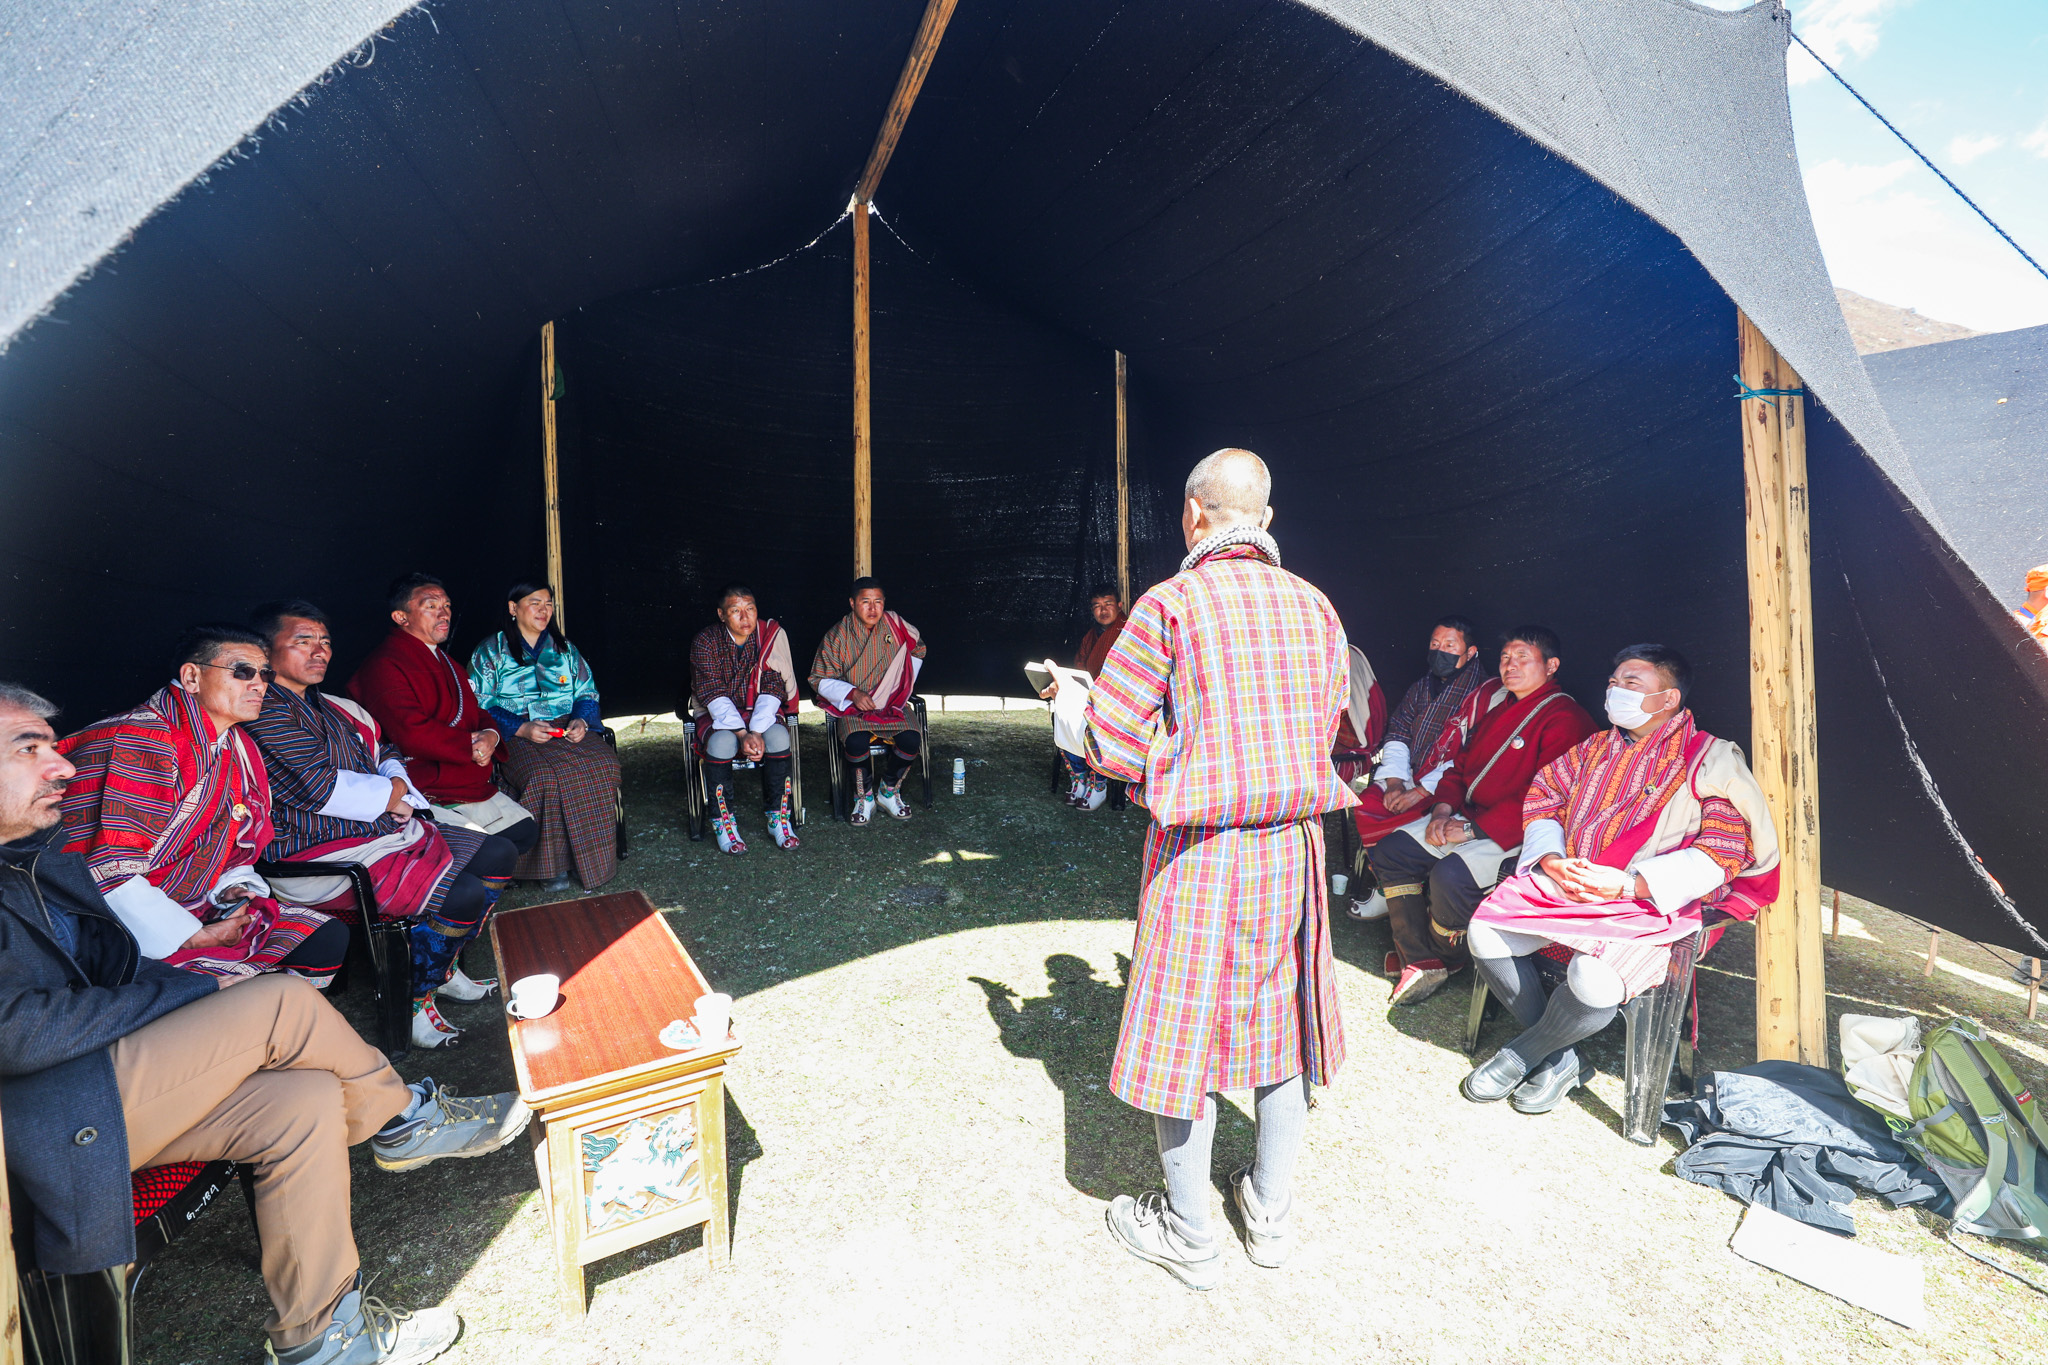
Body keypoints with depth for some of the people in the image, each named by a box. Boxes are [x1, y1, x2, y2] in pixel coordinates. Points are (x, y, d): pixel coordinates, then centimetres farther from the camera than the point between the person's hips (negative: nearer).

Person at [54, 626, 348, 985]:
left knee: (328, 936, -7)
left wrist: (231, 887, 0)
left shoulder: (236, 745, 8)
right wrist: (199, 938, -20)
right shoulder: (138, 743, -20)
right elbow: (104, 873, -24)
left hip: (197, 909, 8)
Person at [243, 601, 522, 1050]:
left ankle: (444, 970, 20)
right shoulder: (266, 710, -14)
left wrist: (397, 784, 0)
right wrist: (391, 794, -8)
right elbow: (317, 787, -22)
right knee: (462, 894, -24)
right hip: (324, 852, -10)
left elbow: (383, 750, 22)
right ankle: (414, 1001, 1)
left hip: (384, 827, 10)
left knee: (497, 855, 7)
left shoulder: (332, 706, 15)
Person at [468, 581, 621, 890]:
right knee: (546, 776, -35)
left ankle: (592, 859, -18)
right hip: (516, 735, -3)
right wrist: (522, 728, -17)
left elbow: (587, 693, 16)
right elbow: (479, 706, -2)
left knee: (603, 763, -28)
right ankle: (554, 864, -19)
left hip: (568, 729, 3)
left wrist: (581, 721, -7)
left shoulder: (565, 649, 19)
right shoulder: (490, 651, 7)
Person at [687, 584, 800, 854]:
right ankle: (723, 822, -16)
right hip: (718, 715, -1)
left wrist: (757, 732, -24)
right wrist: (742, 734, -28)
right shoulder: (706, 641, -7)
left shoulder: (771, 635, -5)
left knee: (778, 737, -31)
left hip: (760, 713, 1)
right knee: (722, 742, -34)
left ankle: (778, 817, -15)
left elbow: (773, 689, -9)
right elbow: (712, 694, -15)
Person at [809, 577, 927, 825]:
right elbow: (820, 680, -2)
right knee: (857, 743, -32)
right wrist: (853, 693, -18)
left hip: (892, 704, 2)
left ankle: (888, 790, 4)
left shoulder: (895, 625, 0)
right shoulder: (836, 637, -6)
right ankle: (864, 796, -2)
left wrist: (904, 685, 12)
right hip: (853, 707, -2)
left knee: (911, 740, -26)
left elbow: (918, 649, 19)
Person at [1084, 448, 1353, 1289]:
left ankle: (1191, 1236, 29)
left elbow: (1111, 741, -14)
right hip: (1294, 844, 6)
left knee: (1186, 1030, 11)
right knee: (1280, 1020, 20)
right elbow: (1325, 731, 11)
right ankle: (1271, 1213, 39)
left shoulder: (1170, 603, -13)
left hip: (1199, 849, -5)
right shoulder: (1314, 606, 3)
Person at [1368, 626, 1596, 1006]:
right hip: (1466, 815, 9)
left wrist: (1473, 829, -20)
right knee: (1391, 850, -5)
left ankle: (1445, 957, 2)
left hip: (1513, 831, -8)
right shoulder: (1493, 700, 13)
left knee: (1451, 874, -30)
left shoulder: (1566, 719, -13)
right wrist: (1443, 809, 0)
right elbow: (1461, 761, 18)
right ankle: (1420, 960, -3)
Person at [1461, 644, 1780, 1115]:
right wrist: (1550, 860, -5)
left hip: (1649, 903, -5)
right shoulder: (1596, 748, 18)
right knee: (1485, 932, -18)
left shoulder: (1710, 759, 0)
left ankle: (1520, 1055, -1)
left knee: (1593, 981, -33)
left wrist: (1627, 884, -20)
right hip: (1563, 882, 6)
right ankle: (1558, 1060, 2)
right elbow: (1542, 799, 16)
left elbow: (1722, 851, -9)